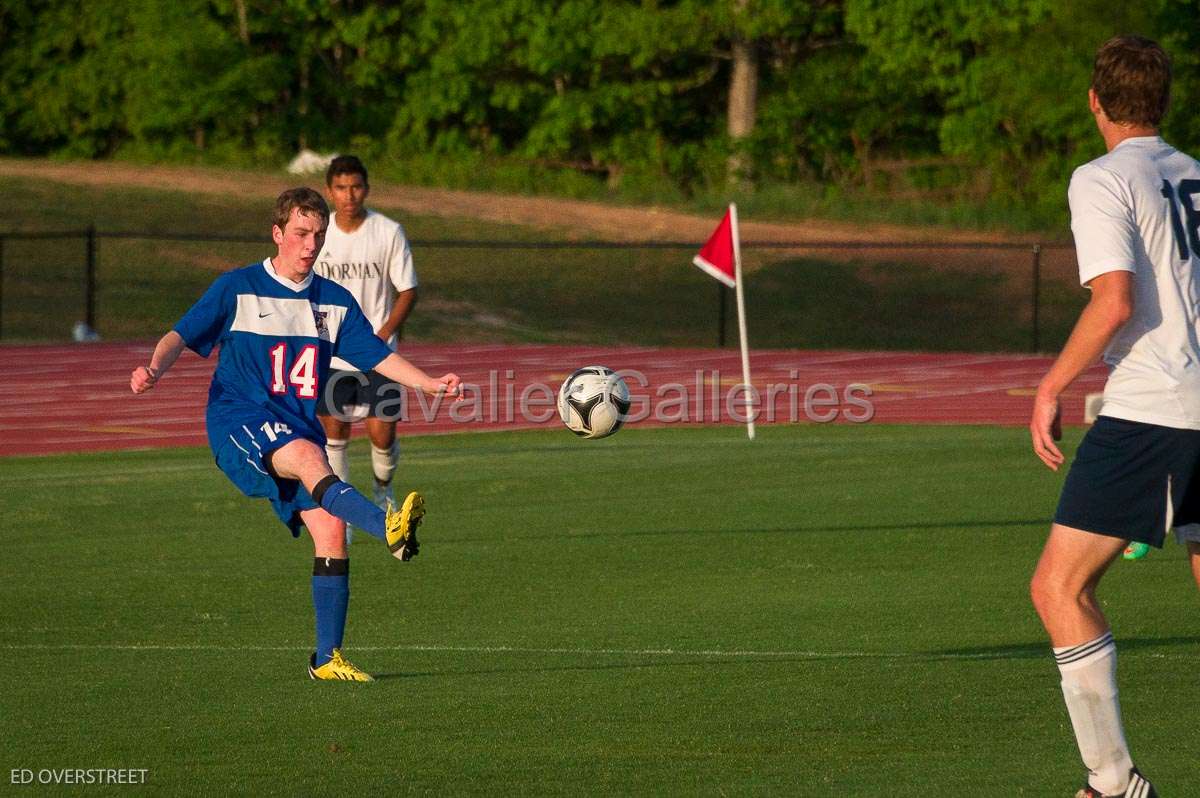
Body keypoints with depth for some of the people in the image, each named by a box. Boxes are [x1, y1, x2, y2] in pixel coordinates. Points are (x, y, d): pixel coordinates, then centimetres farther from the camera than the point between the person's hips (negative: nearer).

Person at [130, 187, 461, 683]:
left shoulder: (335, 302, 14)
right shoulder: (237, 289, 3)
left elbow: (378, 356, 11)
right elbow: (182, 334, -2)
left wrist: (429, 384, -6)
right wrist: (154, 369, -23)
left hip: (299, 429, 5)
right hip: (240, 422, -5)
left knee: (330, 527, -12)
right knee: (309, 456, -35)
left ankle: (328, 657, -2)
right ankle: (389, 529, -61)